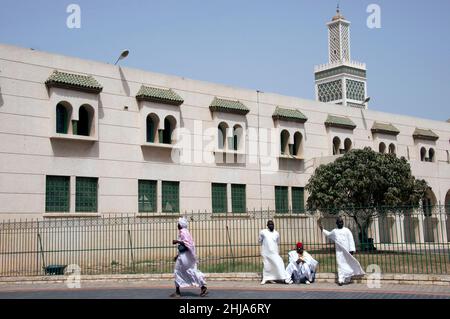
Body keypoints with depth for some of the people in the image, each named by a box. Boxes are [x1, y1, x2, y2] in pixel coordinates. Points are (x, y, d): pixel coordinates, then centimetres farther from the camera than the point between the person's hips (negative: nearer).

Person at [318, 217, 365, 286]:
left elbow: (351, 240, -2)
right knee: (340, 265, -5)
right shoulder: (334, 231, 14)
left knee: (347, 264, 1)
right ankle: (340, 280, -11)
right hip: (339, 251, 2)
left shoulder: (347, 230, 3)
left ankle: (347, 279, 9)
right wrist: (322, 230, 34)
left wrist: (351, 250, -10)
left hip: (346, 251, -2)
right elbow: (328, 234, 35)